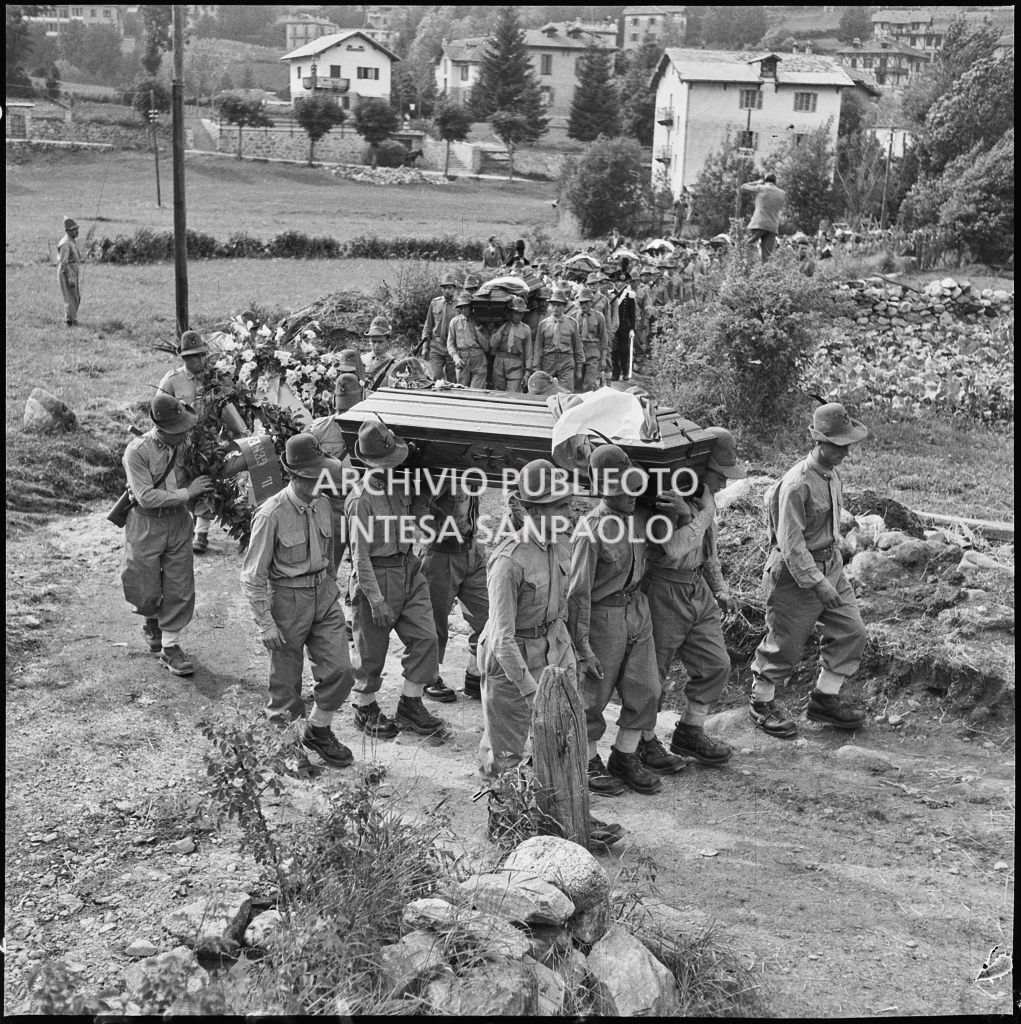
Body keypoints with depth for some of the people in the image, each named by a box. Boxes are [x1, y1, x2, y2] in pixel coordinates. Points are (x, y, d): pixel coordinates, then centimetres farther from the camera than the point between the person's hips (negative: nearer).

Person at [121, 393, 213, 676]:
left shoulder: (185, 443, -6)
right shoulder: (137, 451, -20)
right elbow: (146, 497, -23)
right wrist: (188, 492, -23)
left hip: (179, 522, 4)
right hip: (146, 525, -4)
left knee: (180, 589, 4)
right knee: (145, 591, 6)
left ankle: (170, 646, 18)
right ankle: (152, 620, 40)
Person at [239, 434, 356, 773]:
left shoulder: (322, 504, 0)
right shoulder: (271, 514, -20)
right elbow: (252, 575, -15)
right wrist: (265, 624, -16)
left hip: (324, 593, 6)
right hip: (287, 598, -6)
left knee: (340, 671, 4)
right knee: (286, 683, 7)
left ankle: (318, 732, 28)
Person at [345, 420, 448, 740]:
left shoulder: (401, 483, 2)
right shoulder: (361, 498, -19)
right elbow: (360, 555, -18)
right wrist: (376, 601, -19)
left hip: (409, 569, 7)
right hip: (376, 576, -7)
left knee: (425, 636, 4)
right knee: (372, 650, 5)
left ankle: (410, 706, 16)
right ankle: (365, 711, 23)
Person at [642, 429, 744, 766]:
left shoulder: (704, 495, 6)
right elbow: (675, 549, -34)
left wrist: (719, 588, 16)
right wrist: (705, 514, -24)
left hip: (697, 589, 8)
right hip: (663, 592, -8)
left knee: (716, 664, 11)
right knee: (652, 675, 4)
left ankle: (689, 732, 26)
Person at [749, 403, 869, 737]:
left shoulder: (831, 474, 3)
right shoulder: (798, 484, -24)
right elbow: (791, 542, -24)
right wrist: (817, 583, -25)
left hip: (830, 565, 9)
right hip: (795, 572, -8)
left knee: (851, 631, 7)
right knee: (785, 643, 4)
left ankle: (824, 699, 20)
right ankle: (761, 703, 24)